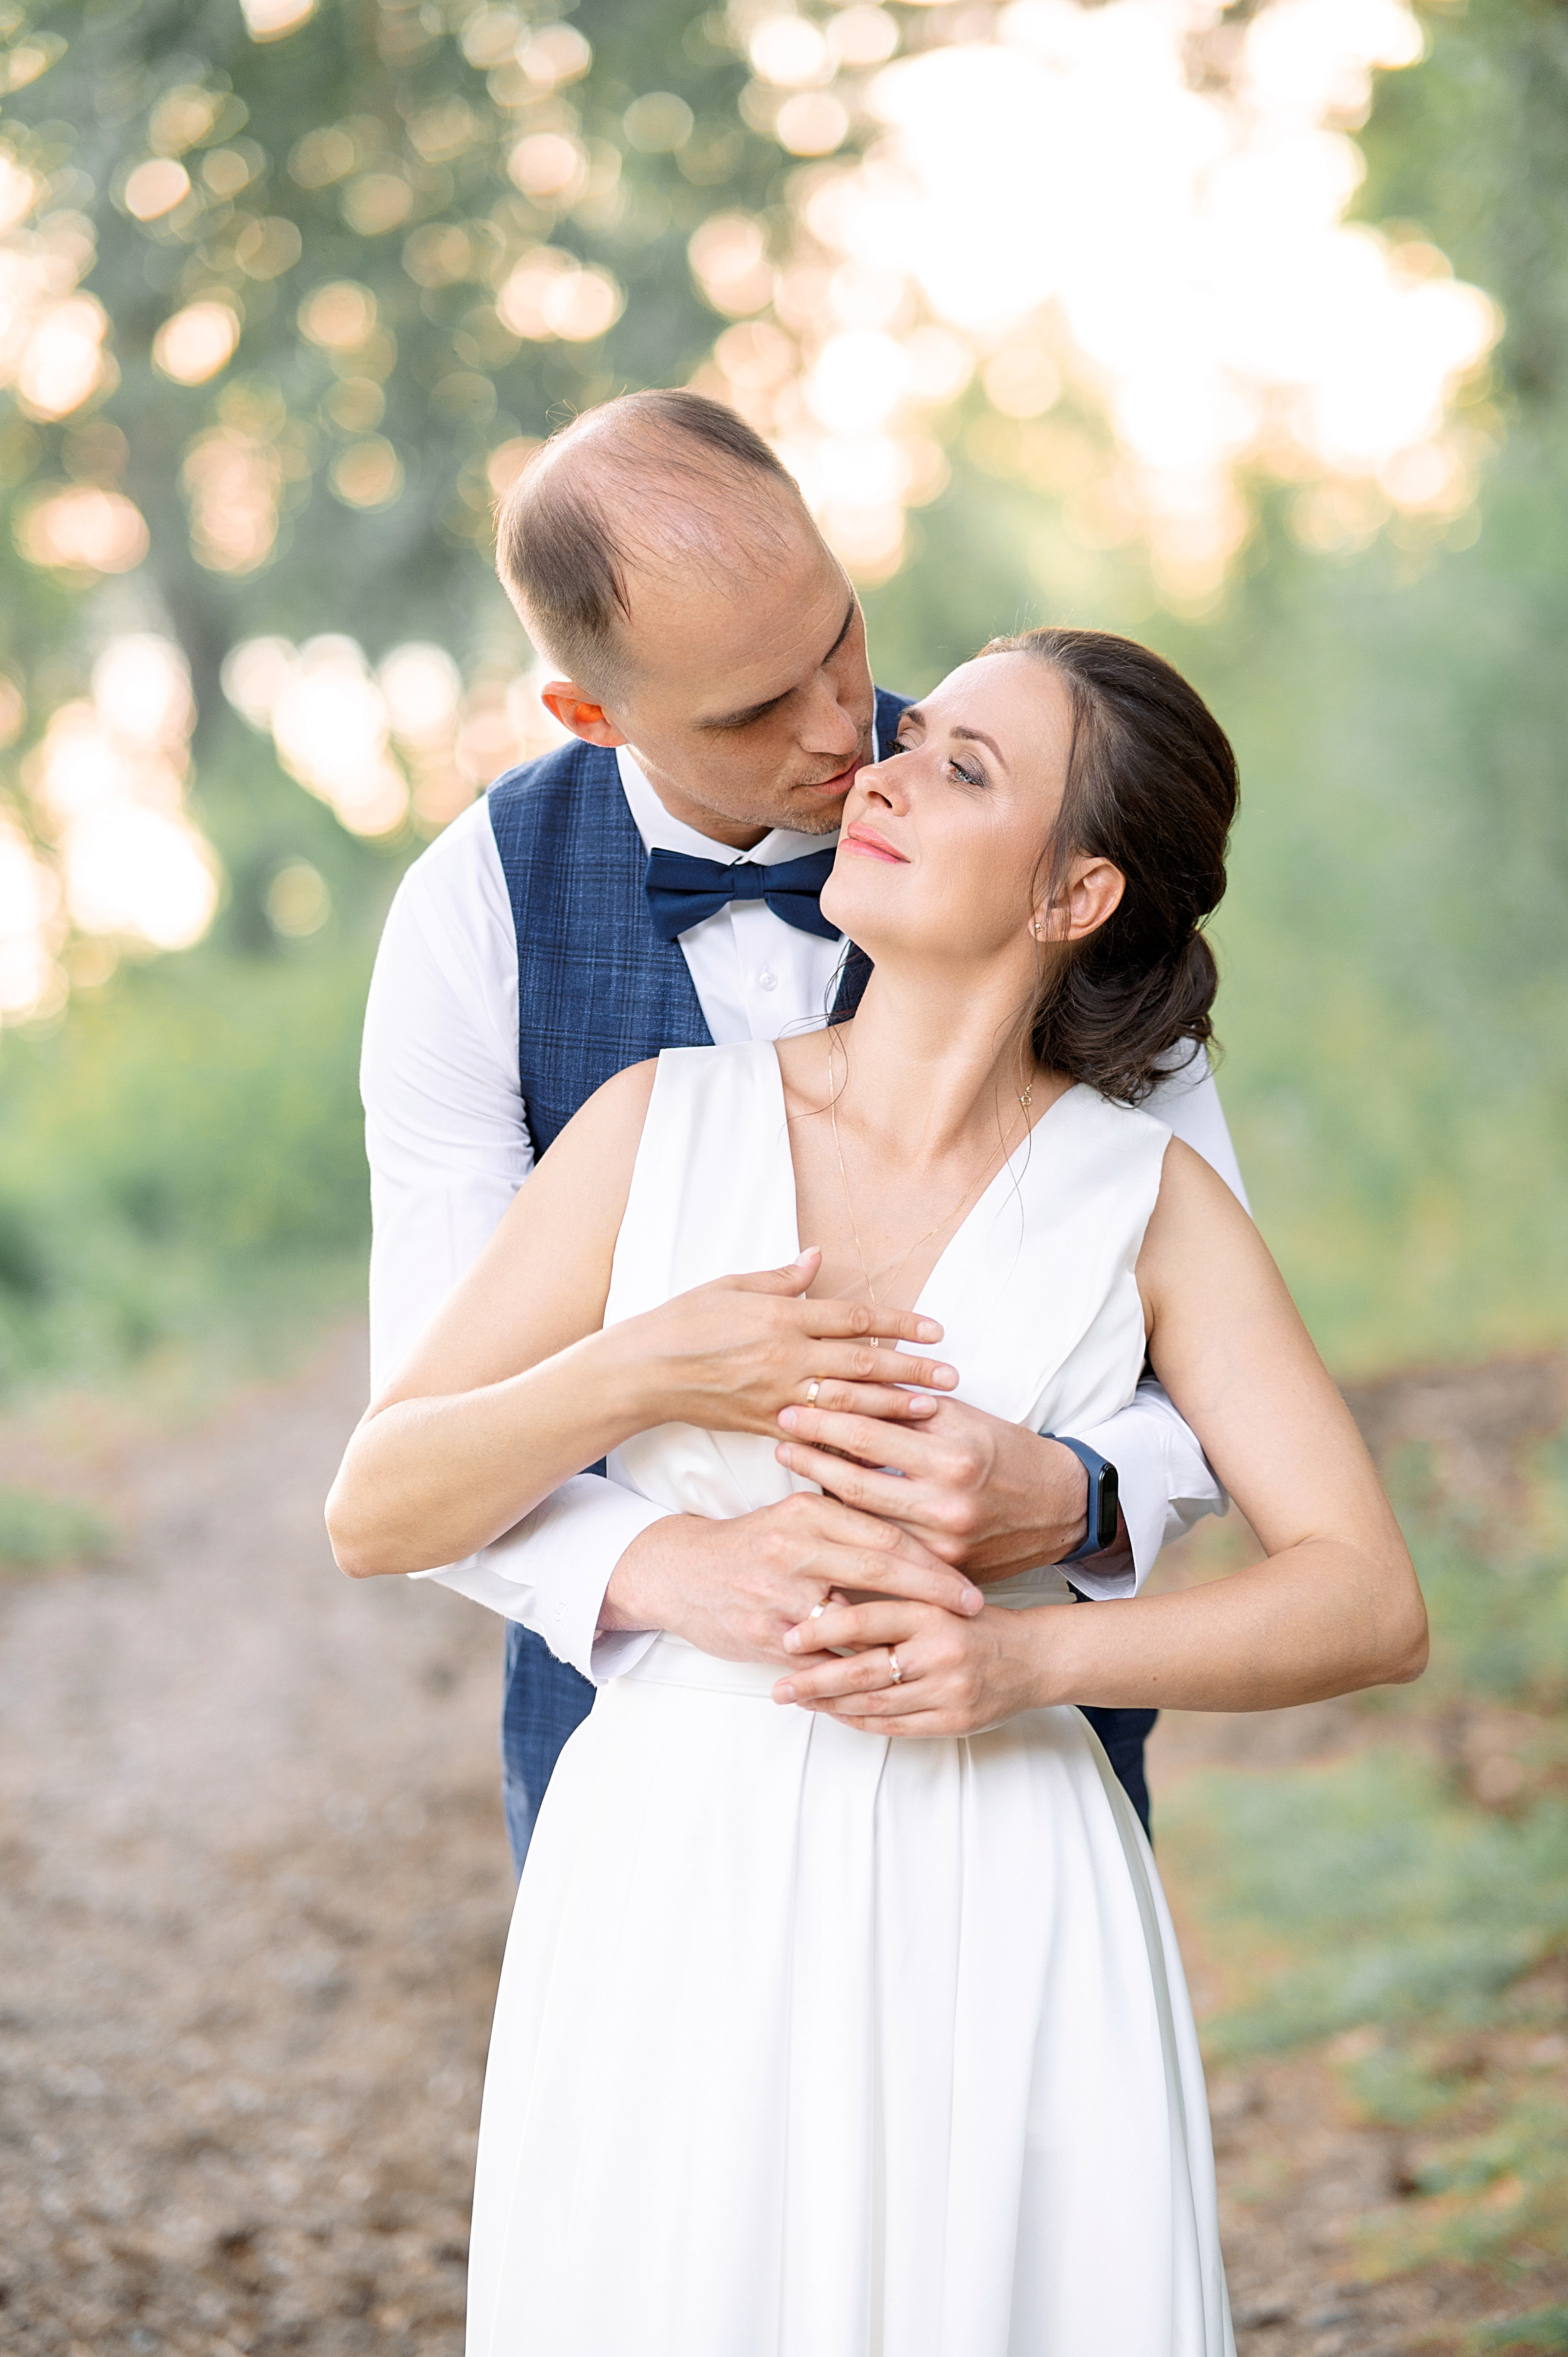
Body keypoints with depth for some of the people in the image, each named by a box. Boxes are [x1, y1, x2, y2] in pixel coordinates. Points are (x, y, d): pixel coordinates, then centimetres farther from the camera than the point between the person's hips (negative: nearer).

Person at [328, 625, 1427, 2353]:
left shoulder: (1145, 1202, 0)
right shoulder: (664, 1125, 3)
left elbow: (1374, 1607, -4)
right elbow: (374, 1516, 2)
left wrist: (1030, 1655, -18)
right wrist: (641, 1373, -14)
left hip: (999, 1938, -1)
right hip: (679, 1907, 1)